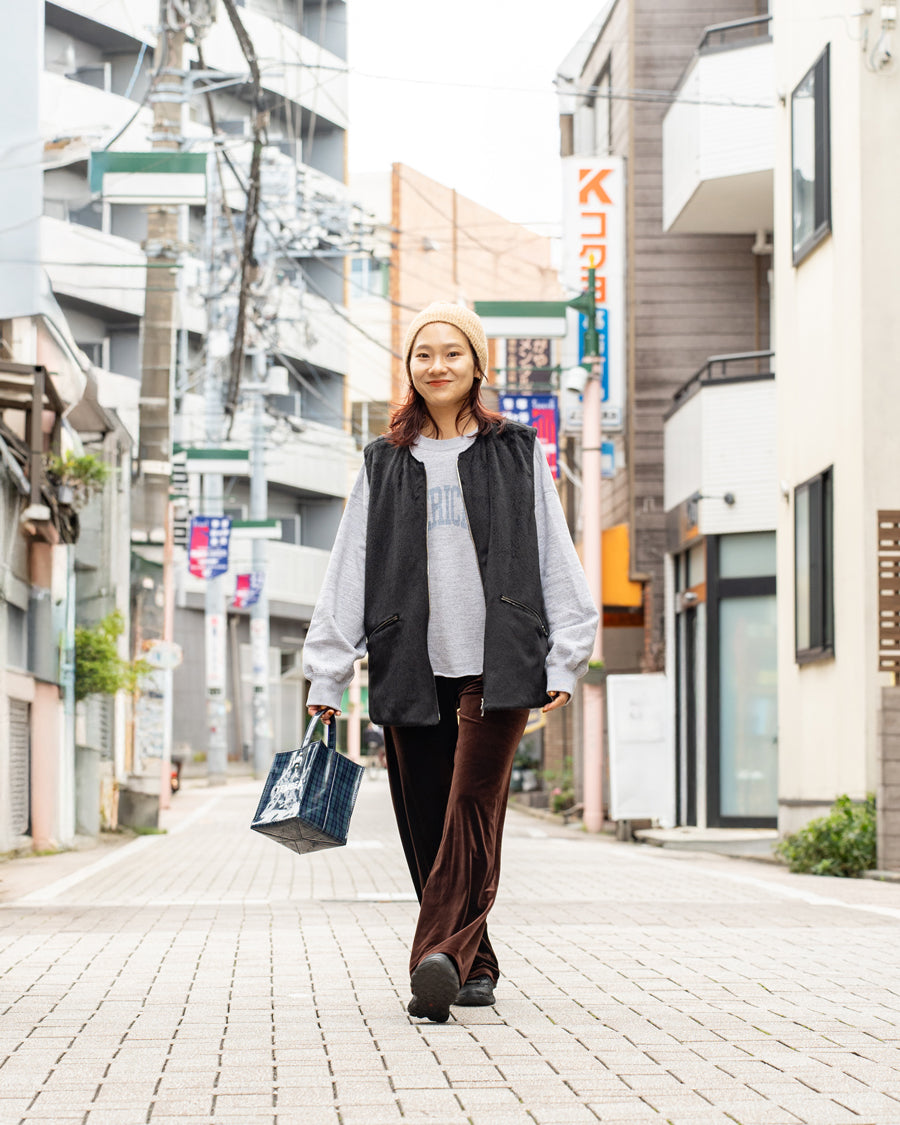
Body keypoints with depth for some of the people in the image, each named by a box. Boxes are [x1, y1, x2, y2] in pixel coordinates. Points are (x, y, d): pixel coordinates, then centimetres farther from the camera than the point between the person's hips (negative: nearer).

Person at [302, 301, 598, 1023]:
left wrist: (563, 661, -1)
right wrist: (327, 674, 7)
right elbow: (349, 574, 12)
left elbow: (556, 563, 8)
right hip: (412, 663, 3)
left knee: (472, 808, -15)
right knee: (427, 821, 2)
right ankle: (476, 964, 13)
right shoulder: (385, 465, 15)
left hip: (496, 662, -3)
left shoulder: (518, 453, 10)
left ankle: (439, 957, -24)